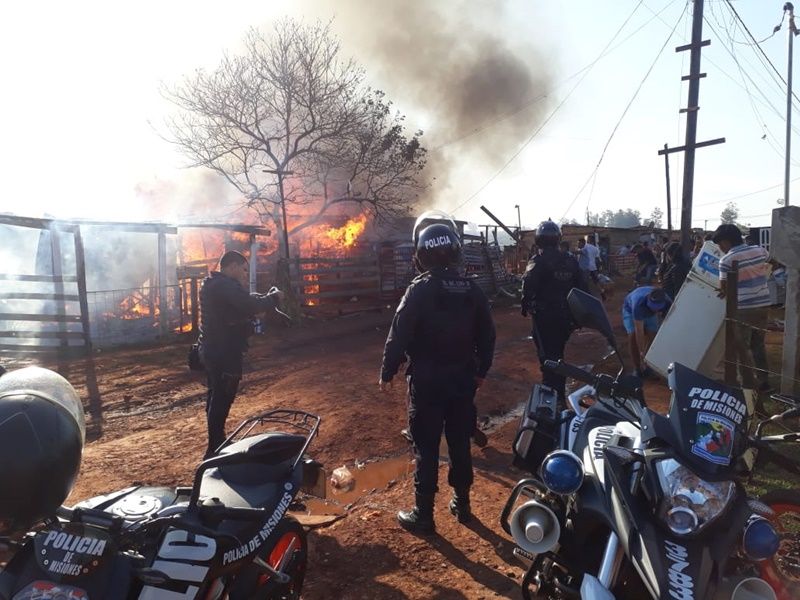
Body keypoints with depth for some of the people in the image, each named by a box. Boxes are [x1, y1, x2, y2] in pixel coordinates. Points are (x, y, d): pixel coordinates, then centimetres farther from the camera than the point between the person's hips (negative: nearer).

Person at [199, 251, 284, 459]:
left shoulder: (211, 284, 15)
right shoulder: (226, 285, -19)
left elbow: (242, 302, 17)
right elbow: (251, 305, -27)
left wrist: (265, 297, 4)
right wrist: (274, 298, -12)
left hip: (211, 349, 11)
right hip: (224, 352, -11)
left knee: (216, 397, 19)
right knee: (222, 399, -5)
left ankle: (217, 442, 33)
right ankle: (215, 449, 1)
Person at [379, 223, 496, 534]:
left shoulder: (420, 290, -14)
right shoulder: (472, 290, 1)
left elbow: (399, 334, -14)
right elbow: (486, 335, 8)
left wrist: (387, 373, -4)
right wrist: (481, 370, 20)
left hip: (427, 381, -5)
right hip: (463, 379, 5)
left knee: (427, 448, 3)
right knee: (460, 443, 16)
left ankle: (423, 514, 12)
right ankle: (462, 503, 29)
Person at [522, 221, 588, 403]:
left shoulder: (537, 262, -13)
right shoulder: (570, 261, 7)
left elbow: (528, 288, -22)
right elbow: (583, 288, 8)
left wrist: (525, 307, -6)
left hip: (544, 318, -6)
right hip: (566, 318, 7)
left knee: (548, 358, -2)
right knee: (558, 355, 20)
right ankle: (560, 396, 30)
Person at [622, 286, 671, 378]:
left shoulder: (667, 303, -33)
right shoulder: (639, 303, -45)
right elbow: (639, 331, -41)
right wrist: (642, 353, -39)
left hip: (649, 314, 4)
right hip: (630, 309, -3)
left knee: (652, 335, -12)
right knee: (633, 335, -21)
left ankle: (647, 366, 5)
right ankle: (637, 368, -7)